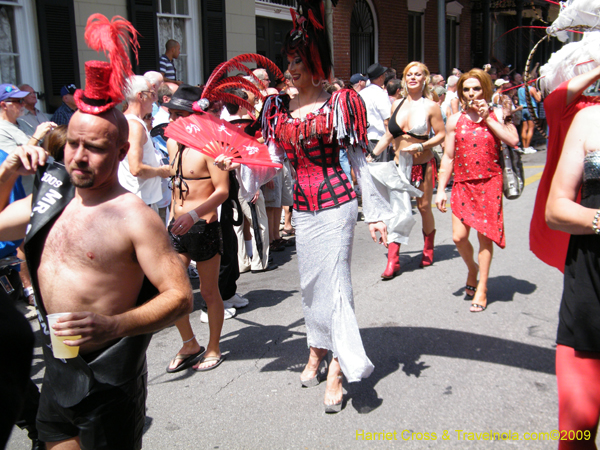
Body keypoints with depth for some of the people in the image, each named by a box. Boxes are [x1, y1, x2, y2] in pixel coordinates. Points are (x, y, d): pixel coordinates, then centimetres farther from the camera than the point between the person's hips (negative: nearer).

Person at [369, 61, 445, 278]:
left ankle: (428, 250, 33)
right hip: (399, 164, 2)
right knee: (397, 208, -7)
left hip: (422, 164, -2)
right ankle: (392, 260, -5)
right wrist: (371, 156, 7)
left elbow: (441, 135, -6)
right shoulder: (397, 105, 7)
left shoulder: (430, 106, -4)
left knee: (424, 207, 8)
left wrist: (419, 146, -19)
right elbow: (388, 136, 12)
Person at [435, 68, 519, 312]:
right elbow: (448, 157, 7)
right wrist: (441, 189, 3)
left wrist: (487, 118, -11)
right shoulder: (455, 120, 6)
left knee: (484, 235, 0)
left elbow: (513, 140, -13)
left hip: (490, 182, -1)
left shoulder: (497, 114, 4)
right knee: (458, 236, -5)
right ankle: (472, 268, 27)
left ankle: (481, 289, 13)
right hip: (462, 183, 1)